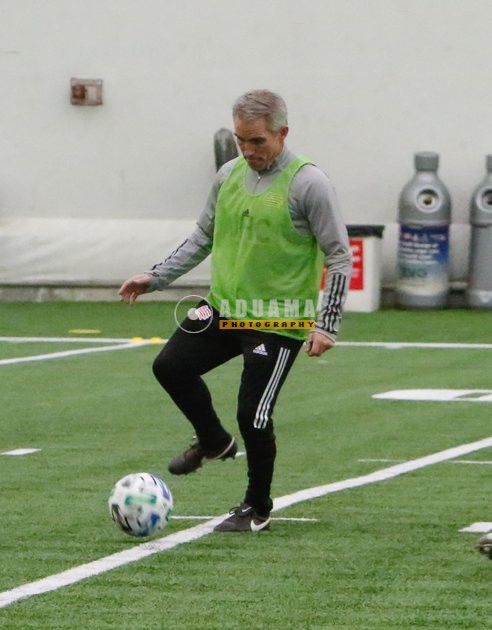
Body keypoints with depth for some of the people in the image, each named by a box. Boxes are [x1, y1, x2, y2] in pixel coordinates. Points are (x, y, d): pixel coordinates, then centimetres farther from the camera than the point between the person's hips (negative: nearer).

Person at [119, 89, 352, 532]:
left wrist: (327, 326, -16)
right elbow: (203, 237, 19)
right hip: (224, 307, 6)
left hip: (278, 322, -6)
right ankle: (214, 443, 24)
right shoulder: (229, 175, 5)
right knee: (171, 366, -2)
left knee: (253, 415, -5)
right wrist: (157, 277, 10)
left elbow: (339, 256, -10)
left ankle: (258, 510, 17)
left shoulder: (308, 183, -13)